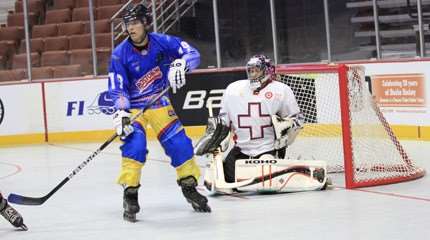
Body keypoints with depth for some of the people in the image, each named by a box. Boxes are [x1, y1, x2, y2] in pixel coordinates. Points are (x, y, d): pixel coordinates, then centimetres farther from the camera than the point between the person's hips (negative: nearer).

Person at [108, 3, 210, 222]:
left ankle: (189, 187, 15)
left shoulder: (162, 42, -14)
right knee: (134, 143, -23)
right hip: (133, 106, -2)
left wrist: (180, 64, -37)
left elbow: (193, 54, -16)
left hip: (159, 103, 2)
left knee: (178, 142, -4)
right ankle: (130, 194, -15)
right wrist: (120, 113, -29)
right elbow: (117, 88, -15)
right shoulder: (120, 54, -16)